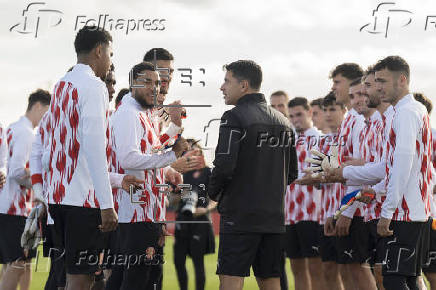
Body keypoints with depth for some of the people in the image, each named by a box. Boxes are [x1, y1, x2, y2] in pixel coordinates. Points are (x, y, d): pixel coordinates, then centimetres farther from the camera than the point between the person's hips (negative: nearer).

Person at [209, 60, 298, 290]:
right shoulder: (283, 122, 13)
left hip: (240, 216, -7)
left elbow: (224, 165, -18)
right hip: (274, 216, 7)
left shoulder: (235, 117, -9)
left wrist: (213, 192, -1)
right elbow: (292, 173, 17)